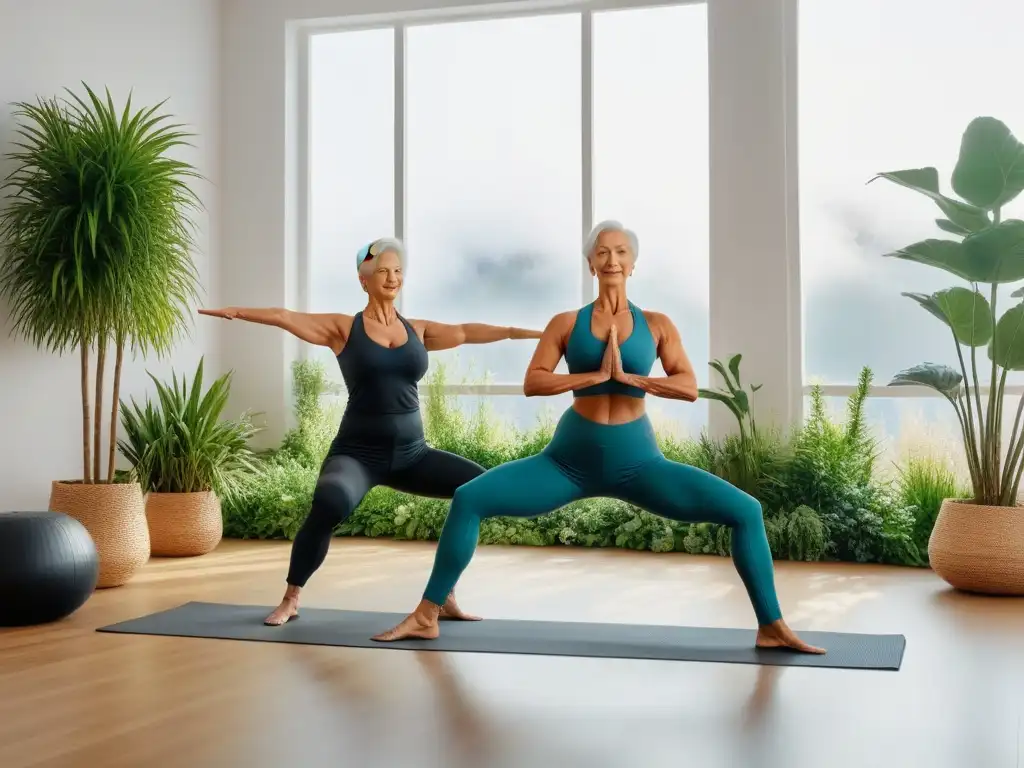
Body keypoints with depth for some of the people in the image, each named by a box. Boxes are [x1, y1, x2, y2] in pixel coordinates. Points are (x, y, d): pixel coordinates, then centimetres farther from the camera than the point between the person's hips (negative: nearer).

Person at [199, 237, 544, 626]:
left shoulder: (419, 330, 12)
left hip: (411, 453, 4)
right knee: (329, 505, -34)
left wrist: (528, 332, 3)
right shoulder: (343, 328, 1)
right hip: (358, 453, -4)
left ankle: (444, 594, 5)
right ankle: (290, 599, -6)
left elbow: (467, 331, 8)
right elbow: (285, 317, -9)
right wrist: (237, 312, -24)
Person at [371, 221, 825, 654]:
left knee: (745, 511, -14)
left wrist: (629, 377, -18)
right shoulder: (566, 323, 3)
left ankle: (772, 628, 1)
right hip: (570, 460, 0)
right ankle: (426, 617, -3)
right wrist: (595, 375, -17)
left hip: (636, 461, 0)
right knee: (468, 499, -15)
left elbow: (689, 388, -7)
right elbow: (532, 384, -8)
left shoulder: (657, 324, 3)